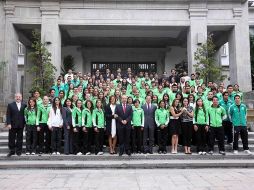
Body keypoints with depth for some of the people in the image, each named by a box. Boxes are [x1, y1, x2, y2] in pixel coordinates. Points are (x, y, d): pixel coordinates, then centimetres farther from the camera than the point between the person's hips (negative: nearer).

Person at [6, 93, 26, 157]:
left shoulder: (24, 105, 5)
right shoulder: (10, 105, 3)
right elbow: (8, 115, -2)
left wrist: (25, 123, 0)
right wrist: (8, 123, -10)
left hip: (21, 125, 1)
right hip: (12, 125, -1)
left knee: (20, 139, 7)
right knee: (11, 139, 5)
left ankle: (19, 151, 17)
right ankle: (11, 151, 16)